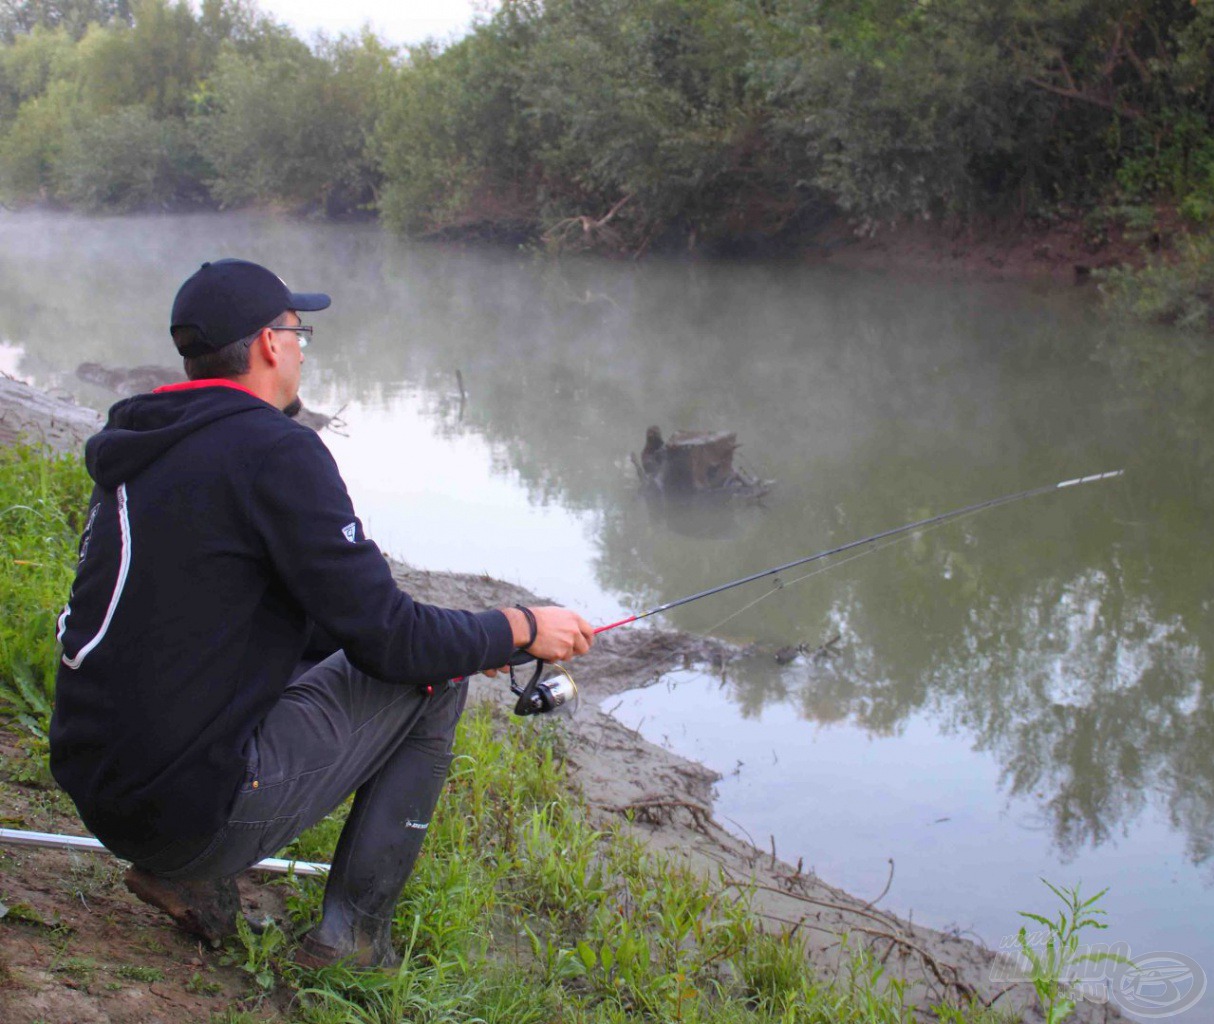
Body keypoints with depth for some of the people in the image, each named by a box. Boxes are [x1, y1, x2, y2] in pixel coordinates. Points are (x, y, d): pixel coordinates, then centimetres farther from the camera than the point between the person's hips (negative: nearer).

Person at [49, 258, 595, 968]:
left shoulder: (140, 450, 12)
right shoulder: (275, 450, -16)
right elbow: (386, 636, -16)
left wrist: (466, 636, 21)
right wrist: (520, 629, 2)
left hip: (99, 792, 9)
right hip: (199, 812, -9)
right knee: (433, 675, 3)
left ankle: (183, 874, 14)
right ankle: (354, 932, 7)